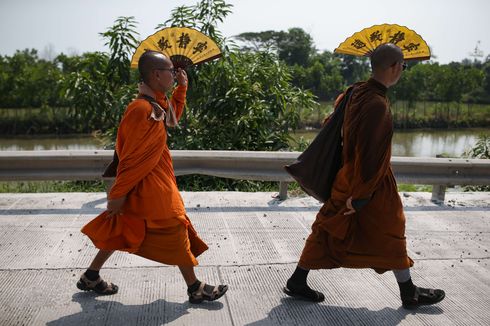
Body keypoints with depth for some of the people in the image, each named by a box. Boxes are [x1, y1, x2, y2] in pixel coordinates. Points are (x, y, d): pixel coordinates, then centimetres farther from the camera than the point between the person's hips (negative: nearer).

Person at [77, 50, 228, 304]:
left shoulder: (157, 102, 5)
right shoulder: (143, 110, -26)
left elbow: (174, 115, 28)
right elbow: (132, 158, -23)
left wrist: (181, 87, 16)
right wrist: (118, 194, -18)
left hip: (154, 181, 10)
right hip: (150, 187, -10)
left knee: (122, 230, 19)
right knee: (175, 230, 3)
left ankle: (90, 277, 32)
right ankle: (195, 289, 18)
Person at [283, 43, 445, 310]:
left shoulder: (356, 92, 1)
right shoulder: (377, 105, -26)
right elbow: (369, 153, -26)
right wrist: (359, 195, -21)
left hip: (346, 177, 8)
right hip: (371, 184, -8)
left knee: (328, 230, 14)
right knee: (390, 235, 9)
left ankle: (297, 282, 21)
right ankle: (410, 294, 28)